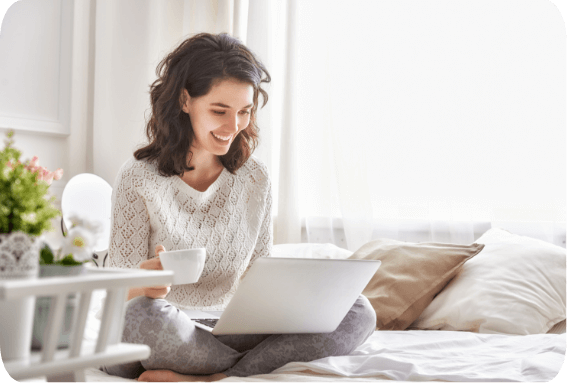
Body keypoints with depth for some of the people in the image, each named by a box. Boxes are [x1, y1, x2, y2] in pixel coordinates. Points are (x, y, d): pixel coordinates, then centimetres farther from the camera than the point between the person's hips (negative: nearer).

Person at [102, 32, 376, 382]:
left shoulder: (256, 179, 6)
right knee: (145, 313, -40)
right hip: (161, 341, -4)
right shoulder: (138, 179, -7)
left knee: (358, 313, -14)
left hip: (230, 334, 4)